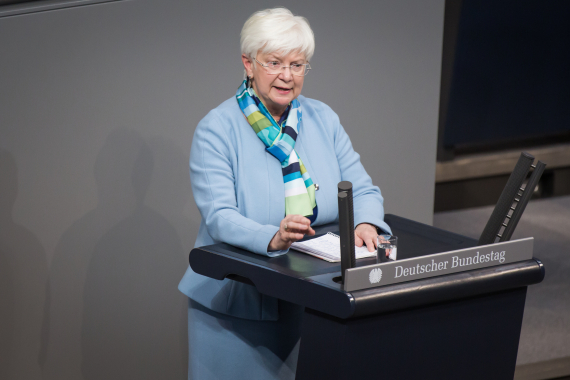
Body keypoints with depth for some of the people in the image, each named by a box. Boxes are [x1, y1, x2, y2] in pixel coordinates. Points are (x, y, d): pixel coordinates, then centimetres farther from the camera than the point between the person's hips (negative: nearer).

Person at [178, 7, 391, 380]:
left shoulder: (323, 119, 7)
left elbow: (362, 189, 5)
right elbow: (220, 217, -19)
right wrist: (272, 239, -38)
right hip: (237, 303, -4)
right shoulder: (217, 129, -9)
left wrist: (366, 224, -19)